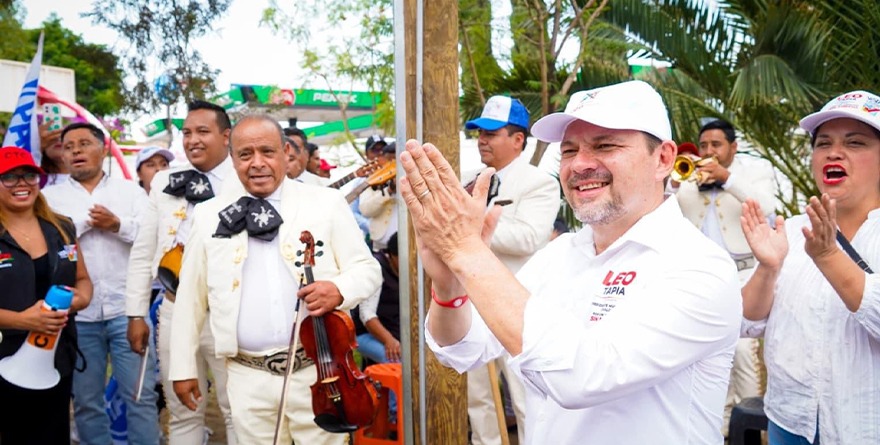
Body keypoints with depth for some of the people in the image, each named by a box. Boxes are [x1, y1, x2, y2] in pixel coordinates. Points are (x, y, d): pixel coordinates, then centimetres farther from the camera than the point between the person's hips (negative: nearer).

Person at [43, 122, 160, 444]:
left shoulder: (130, 190, 10)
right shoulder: (50, 196, 9)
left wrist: (118, 224, -14)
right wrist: (86, 220, -9)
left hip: (127, 310, -1)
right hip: (77, 314, 1)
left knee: (141, 396, 2)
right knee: (86, 401, 10)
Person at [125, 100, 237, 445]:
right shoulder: (164, 182, 10)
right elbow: (142, 253, 13)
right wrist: (136, 314, 9)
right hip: (175, 311, 4)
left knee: (239, 413, 6)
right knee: (182, 414, 16)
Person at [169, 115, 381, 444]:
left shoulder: (327, 203, 1)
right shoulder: (209, 215, 6)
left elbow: (367, 269, 1)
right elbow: (191, 297, 11)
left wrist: (340, 288, -21)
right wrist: (183, 367, 10)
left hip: (318, 371, -1)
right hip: (249, 379, 2)